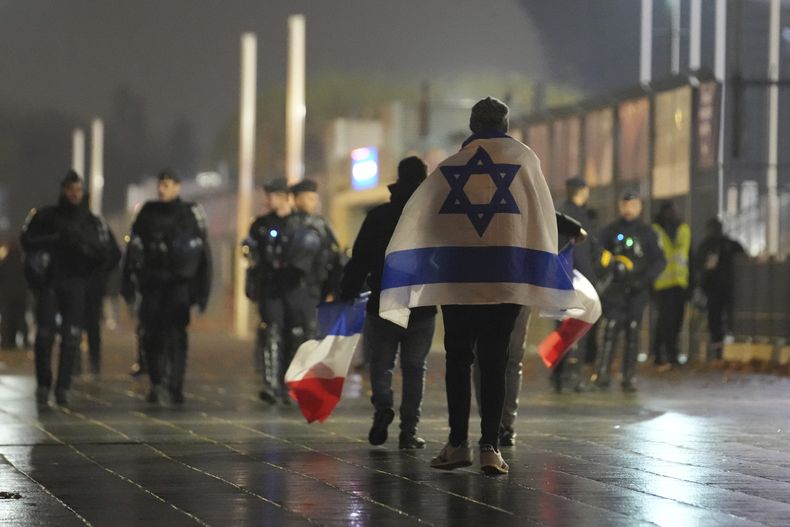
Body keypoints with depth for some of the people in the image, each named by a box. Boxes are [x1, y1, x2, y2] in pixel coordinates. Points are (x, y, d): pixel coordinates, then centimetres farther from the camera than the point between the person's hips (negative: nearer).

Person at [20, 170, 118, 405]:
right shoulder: (44, 216, 6)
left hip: (76, 283, 1)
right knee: (44, 335, -8)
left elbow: (105, 254, 4)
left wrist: (84, 244, -13)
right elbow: (27, 240, 3)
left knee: (71, 337, -6)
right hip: (48, 282, -1)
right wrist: (55, 240, -11)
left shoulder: (93, 222, 9)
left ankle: (63, 387, -2)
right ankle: (43, 385, 5)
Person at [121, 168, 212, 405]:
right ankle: (157, 385, 16)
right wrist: (128, 282, 2)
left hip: (180, 284, -3)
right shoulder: (148, 213, 10)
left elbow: (204, 254, 4)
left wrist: (203, 290, 1)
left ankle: (173, 388, -16)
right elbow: (134, 249, 9)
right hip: (152, 284, 3)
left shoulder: (191, 213, 3)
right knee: (150, 334, 1)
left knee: (175, 335, -14)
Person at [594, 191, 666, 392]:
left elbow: (659, 260, 6)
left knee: (632, 333, 0)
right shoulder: (611, 230, 8)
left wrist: (645, 279, -8)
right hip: (616, 288, -1)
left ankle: (628, 379, 4)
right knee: (612, 329, -13)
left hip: (637, 290, 1)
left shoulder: (646, 232, 8)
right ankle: (602, 373, -16)